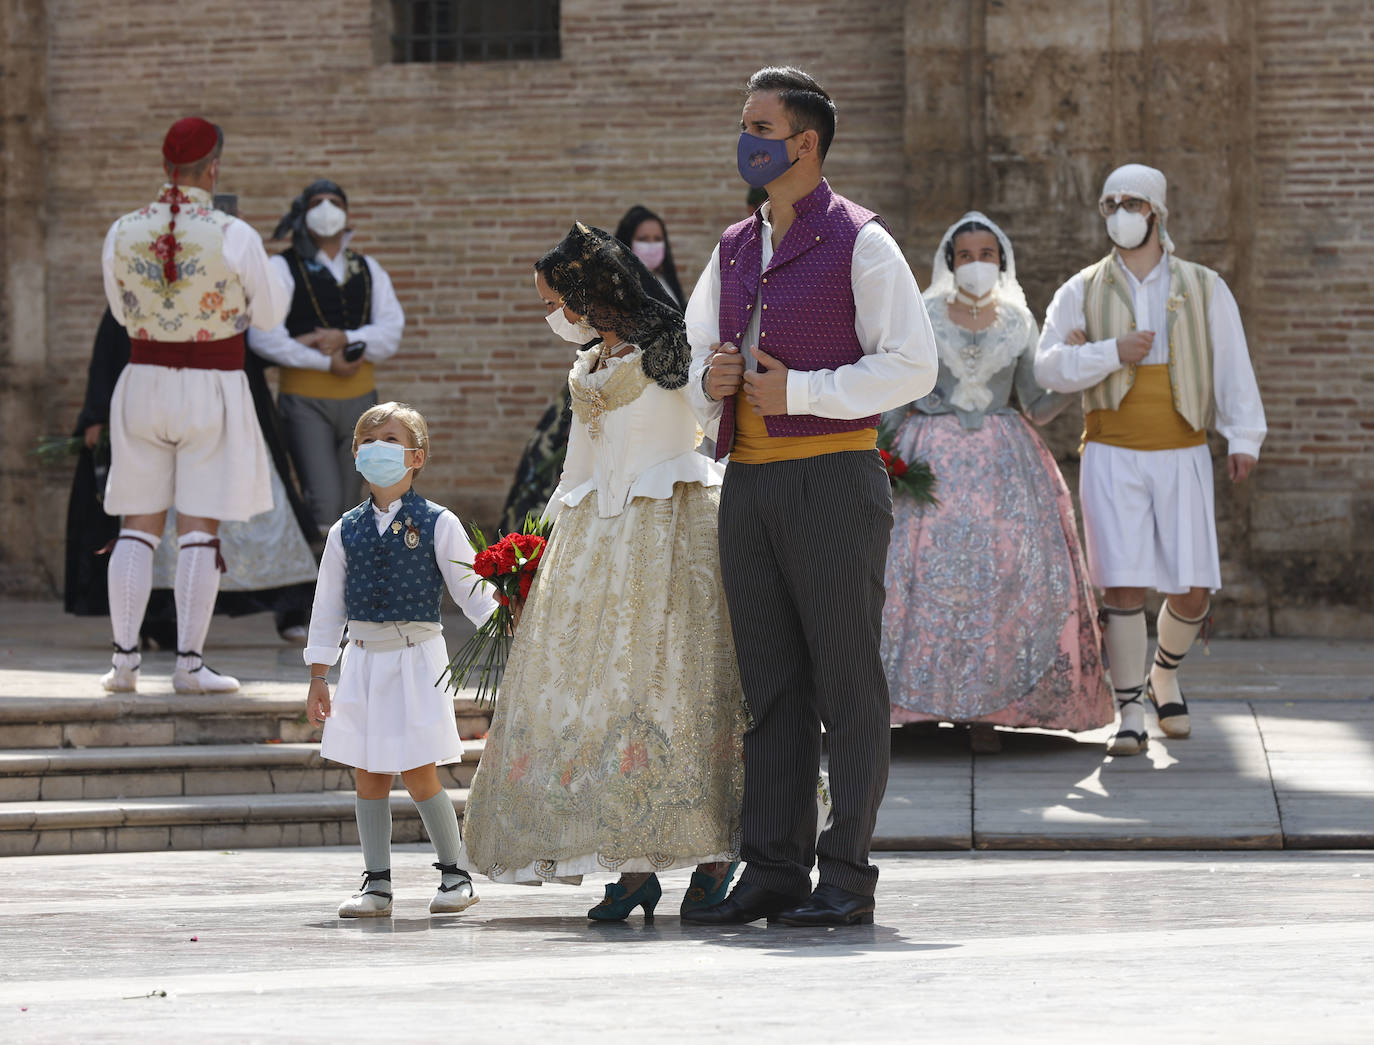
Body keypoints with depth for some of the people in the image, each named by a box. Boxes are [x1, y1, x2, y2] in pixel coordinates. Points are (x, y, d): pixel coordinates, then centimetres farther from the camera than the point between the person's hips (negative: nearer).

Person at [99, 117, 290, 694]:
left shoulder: (122, 233, -2)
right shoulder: (235, 237, -13)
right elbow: (268, 314, 1)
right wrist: (277, 278, 22)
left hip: (143, 383, 3)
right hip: (213, 390, -3)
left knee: (138, 525, 9)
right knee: (200, 528, 1)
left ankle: (124, 659, 4)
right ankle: (189, 663, -1)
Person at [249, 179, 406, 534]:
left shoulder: (368, 270, 14)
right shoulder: (283, 268, -1)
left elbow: (391, 334, 3)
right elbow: (263, 337, -15)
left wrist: (345, 339, -16)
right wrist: (326, 363, -15)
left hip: (359, 398, 5)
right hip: (305, 400, -5)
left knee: (345, 503, 6)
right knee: (324, 504, -17)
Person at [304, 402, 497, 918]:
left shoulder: (437, 524, -2)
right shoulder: (346, 531, 8)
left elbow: (470, 589, -1)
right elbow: (328, 604, 12)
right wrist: (319, 675, 10)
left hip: (417, 657, -4)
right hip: (364, 659, 4)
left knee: (419, 775, -6)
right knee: (369, 775, 5)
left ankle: (455, 875, 9)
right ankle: (376, 883, 12)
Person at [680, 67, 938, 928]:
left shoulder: (858, 243, -4)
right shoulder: (734, 251, 16)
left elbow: (912, 366, -10)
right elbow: (695, 351, 27)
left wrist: (799, 389, -14)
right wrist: (708, 381, 3)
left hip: (832, 476, -7)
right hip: (748, 479, 7)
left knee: (847, 679, -4)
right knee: (769, 680, 8)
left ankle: (847, 876, -3)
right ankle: (774, 871, 11)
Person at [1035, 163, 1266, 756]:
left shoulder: (1204, 290, 8)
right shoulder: (1082, 293, 8)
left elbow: (1233, 369, 3)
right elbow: (1048, 368, -1)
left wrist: (1243, 440, -7)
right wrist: (1112, 353, -14)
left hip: (1183, 457, 1)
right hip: (1112, 458, -1)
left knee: (1192, 591, -2)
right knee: (1123, 588, -10)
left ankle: (1164, 675, 28)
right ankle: (1130, 715, -2)